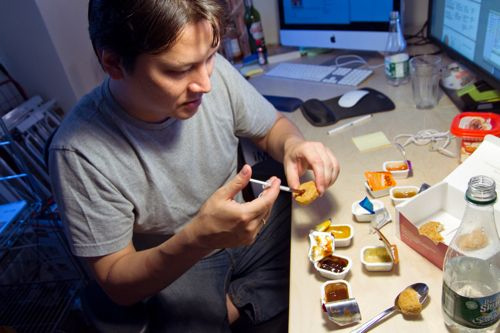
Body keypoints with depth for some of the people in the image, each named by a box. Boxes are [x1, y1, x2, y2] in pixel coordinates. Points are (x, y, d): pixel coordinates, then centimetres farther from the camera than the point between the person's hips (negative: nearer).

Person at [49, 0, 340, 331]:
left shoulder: (215, 70, -19)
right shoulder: (79, 151, -27)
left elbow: (272, 126, 0)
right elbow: (117, 284, -19)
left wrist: (293, 144, -24)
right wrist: (198, 238, -37)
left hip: (246, 224, 4)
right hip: (176, 267, -3)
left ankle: (234, 304, 2)